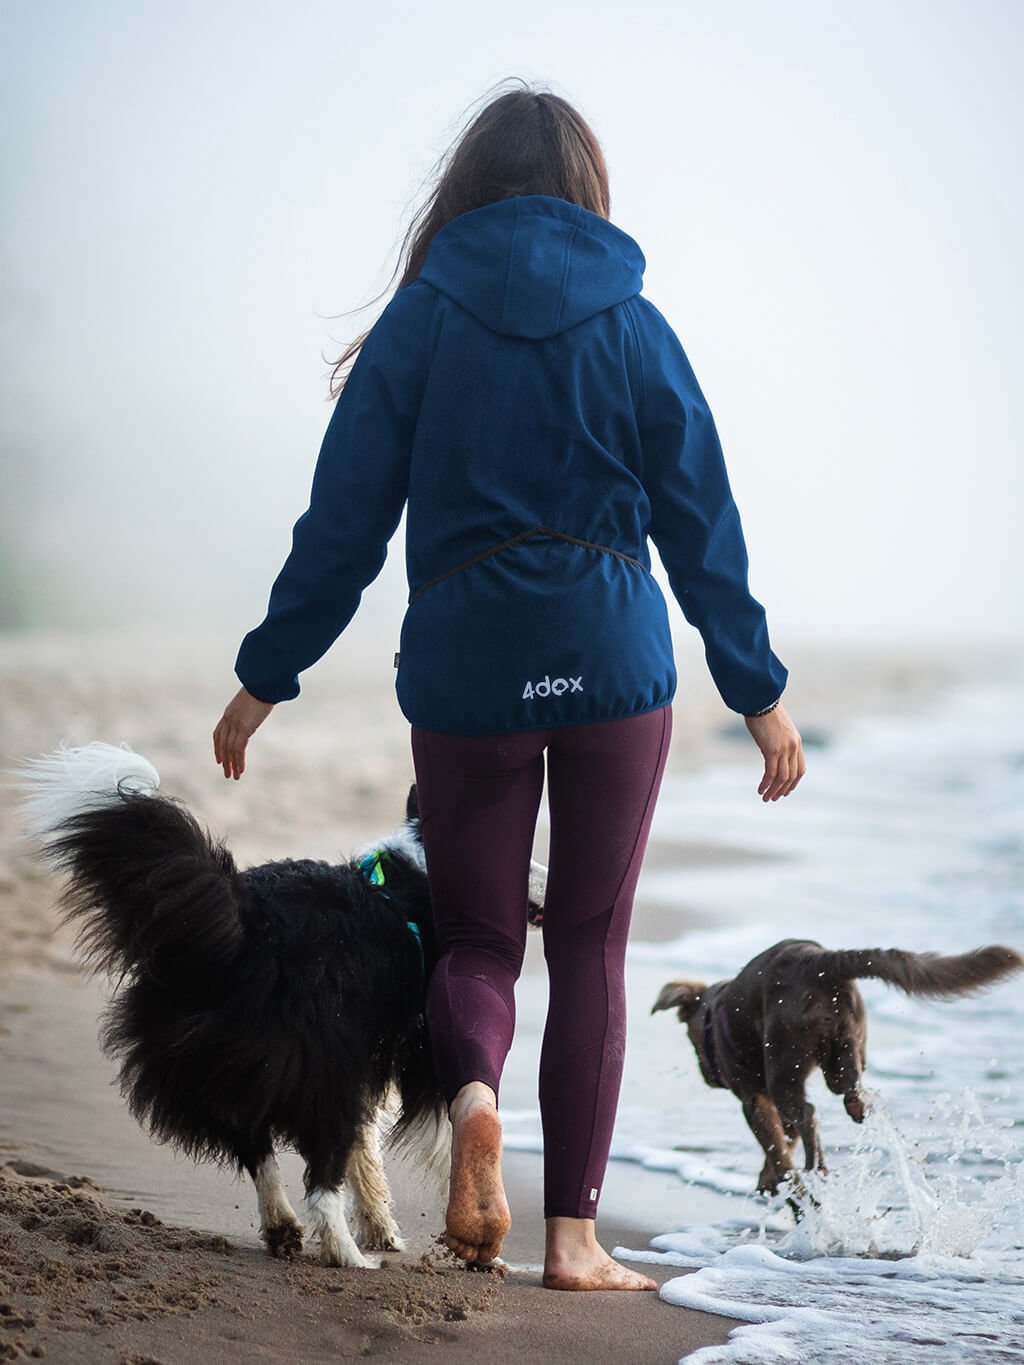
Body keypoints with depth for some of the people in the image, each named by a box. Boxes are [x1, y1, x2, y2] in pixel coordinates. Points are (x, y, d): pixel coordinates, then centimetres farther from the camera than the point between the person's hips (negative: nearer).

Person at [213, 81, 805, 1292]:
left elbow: (344, 522, -1)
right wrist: (757, 691, 11)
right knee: (591, 944, 10)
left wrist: (266, 677, 7)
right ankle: (573, 1234, 7)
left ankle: (471, 1093, -21)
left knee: (476, 937, 12)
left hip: (465, 674, 0)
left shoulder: (418, 322, 0)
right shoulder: (633, 327, 2)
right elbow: (702, 527, 4)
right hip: (615, 668, 0)